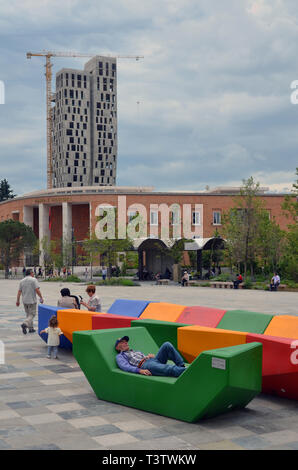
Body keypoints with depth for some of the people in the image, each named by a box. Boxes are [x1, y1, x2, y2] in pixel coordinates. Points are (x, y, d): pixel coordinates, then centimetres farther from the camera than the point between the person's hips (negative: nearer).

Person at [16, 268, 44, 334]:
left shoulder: (22, 281, 7)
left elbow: (19, 292, 6)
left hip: (24, 301, 6)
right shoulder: (33, 280, -9)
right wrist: (41, 298, -6)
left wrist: (17, 301, 10)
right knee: (32, 314, -1)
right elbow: (37, 290, -15)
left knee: (28, 314, 17)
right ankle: (25, 324, -23)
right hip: (32, 300, -6)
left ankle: (31, 328, 18)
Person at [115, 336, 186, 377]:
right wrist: (140, 371, -20)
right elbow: (125, 367, -2)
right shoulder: (120, 356, 19)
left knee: (167, 345, -19)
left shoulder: (137, 352, 40)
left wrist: (151, 355, 6)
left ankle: (182, 366, -28)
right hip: (145, 365, -7)